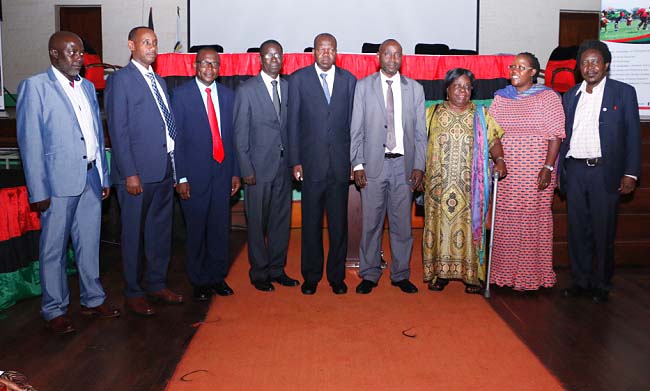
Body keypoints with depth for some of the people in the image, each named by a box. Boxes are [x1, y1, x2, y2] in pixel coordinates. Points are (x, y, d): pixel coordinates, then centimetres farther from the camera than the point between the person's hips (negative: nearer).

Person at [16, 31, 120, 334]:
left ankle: (92, 299, 29)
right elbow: (30, 142, -9)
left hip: (90, 176, 6)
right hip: (59, 180, -6)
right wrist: (38, 192, -13)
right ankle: (55, 309, 19)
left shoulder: (87, 87, 13)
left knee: (89, 242, 15)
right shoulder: (34, 87, -6)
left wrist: (103, 175, 13)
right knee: (54, 248, 5)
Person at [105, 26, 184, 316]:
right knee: (134, 234, 5)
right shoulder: (120, 80, -6)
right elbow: (118, 131, -11)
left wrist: (174, 165, 9)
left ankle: (156, 284, 30)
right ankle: (133, 293, 19)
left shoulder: (159, 81, 16)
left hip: (164, 169, 7)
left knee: (161, 230, 15)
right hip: (137, 172, -7)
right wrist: (130, 173, -16)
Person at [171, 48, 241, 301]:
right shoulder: (181, 95, -2)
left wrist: (235, 172, 7)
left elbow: (233, 135, 11)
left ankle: (217, 277, 24)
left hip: (222, 171, 4)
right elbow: (176, 138, -5)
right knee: (196, 230, 5)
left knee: (220, 228, 9)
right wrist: (181, 177, -10)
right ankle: (199, 282, 19)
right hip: (195, 173, -3)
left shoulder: (228, 95, 10)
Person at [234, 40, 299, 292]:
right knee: (257, 223, 4)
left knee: (282, 220, 11)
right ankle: (259, 273, 18)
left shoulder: (289, 87, 10)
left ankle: (277, 269, 25)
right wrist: (246, 170, -10)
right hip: (259, 167, -4)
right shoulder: (247, 90, -2)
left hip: (284, 167, 4)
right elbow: (240, 133, -5)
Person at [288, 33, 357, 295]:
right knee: (311, 222, 6)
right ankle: (311, 276, 20)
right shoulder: (299, 79, 3)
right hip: (311, 162, -1)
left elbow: (353, 122, 7)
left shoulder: (348, 79, 7)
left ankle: (336, 275, 20)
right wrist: (295, 161, -4)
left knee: (339, 222, 6)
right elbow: (293, 123, 2)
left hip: (340, 163, 1)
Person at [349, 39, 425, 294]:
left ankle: (400, 275, 19)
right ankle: (369, 275, 16)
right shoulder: (363, 86, 5)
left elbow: (420, 132, 8)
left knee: (402, 223, 7)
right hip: (373, 164, -1)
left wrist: (419, 166, 0)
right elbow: (355, 129, 2)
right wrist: (358, 164, -6)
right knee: (370, 223, 3)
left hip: (404, 165, 2)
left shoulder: (415, 89, 10)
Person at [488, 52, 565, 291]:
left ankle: (532, 275, 11)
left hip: (535, 172, -4)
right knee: (504, 220, 6)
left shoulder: (547, 97, 0)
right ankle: (504, 272, 17)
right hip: (505, 171, 4)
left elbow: (556, 135, -5)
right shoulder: (500, 98, 12)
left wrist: (548, 168, -13)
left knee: (533, 219, -1)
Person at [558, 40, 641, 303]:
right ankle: (581, 281, 21)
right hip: (574, 170, 4)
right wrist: (559, 172, 9)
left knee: (604, 231, 3)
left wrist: (630, 173, -8)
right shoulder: (569, 97, 13)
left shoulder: (624, 92, 2)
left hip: (605, 171, -3)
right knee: (577, 229, 9)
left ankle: (602, 284, 16)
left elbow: (633, 136, 0)